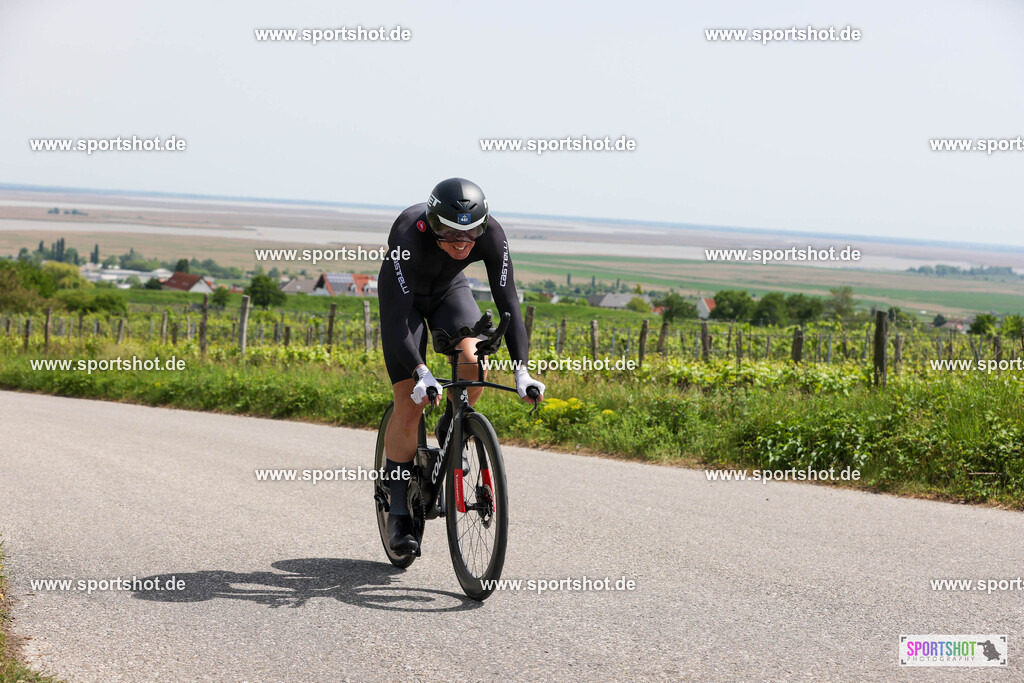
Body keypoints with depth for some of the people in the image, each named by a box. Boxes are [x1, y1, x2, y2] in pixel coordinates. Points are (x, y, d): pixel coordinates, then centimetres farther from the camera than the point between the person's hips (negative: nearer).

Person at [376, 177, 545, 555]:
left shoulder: (491, 234, -32)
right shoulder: (409, 234, -40)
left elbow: (507, 301, -30)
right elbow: (398, 315, -42)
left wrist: (521, 369, -39)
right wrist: (421, 373, -55)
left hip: (449, 290, 3)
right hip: (404, 294, -3)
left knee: (473, 359, -28)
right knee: (409, 405, -11)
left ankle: (450, 432, 4)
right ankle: (398, 513, 1)